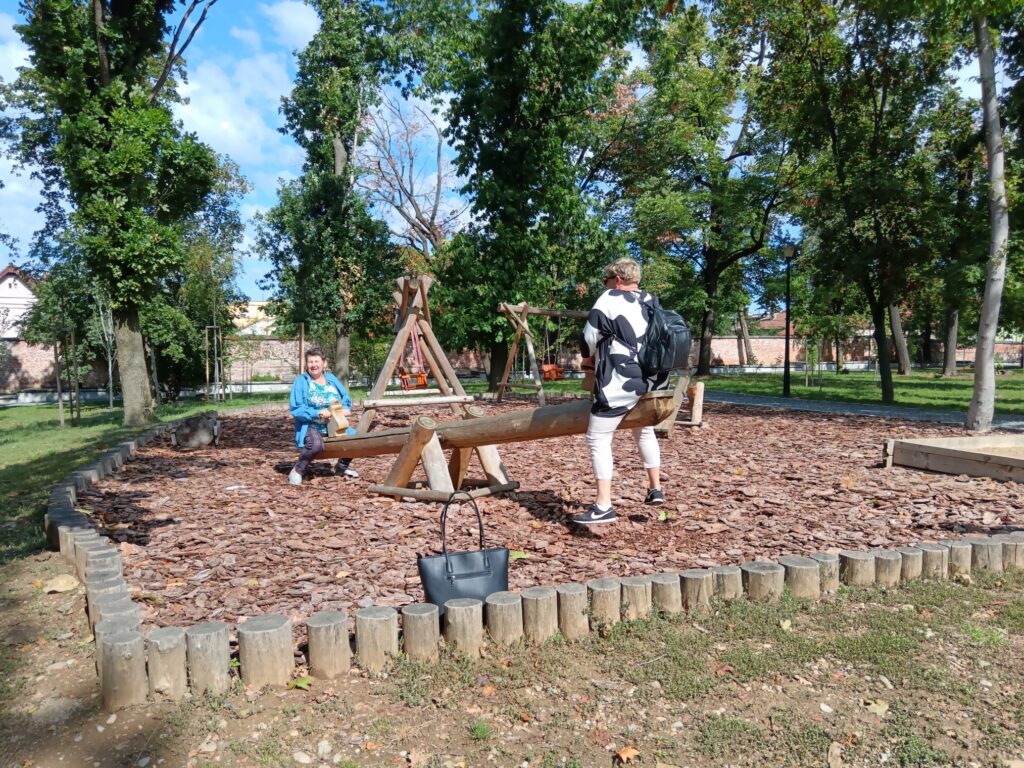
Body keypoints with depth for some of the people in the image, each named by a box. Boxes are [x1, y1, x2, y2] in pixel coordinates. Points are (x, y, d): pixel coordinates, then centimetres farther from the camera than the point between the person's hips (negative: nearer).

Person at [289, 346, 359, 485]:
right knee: (316, 444, -37)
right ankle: (297, 471, -10)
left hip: (334, 425, 5)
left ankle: (342, 466, 16)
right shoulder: (301, 381, -3)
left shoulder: (332, 379, 10)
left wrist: (346, 408, -12)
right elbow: (295, 409, -11)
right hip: (311, 427, -5)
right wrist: (318, 413, -22)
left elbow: (346, 398, 11)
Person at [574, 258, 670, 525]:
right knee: (645, 431, 29)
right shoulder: (653, 303, 15)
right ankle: (655, 488, 36)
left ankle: (603, 506, -10)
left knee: (598, 438, -4)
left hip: (622, 382, -8)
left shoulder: (609, 300, -5)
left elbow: (590, 335, -4)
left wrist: (588, 359, 17)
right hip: (653, 380, 8)